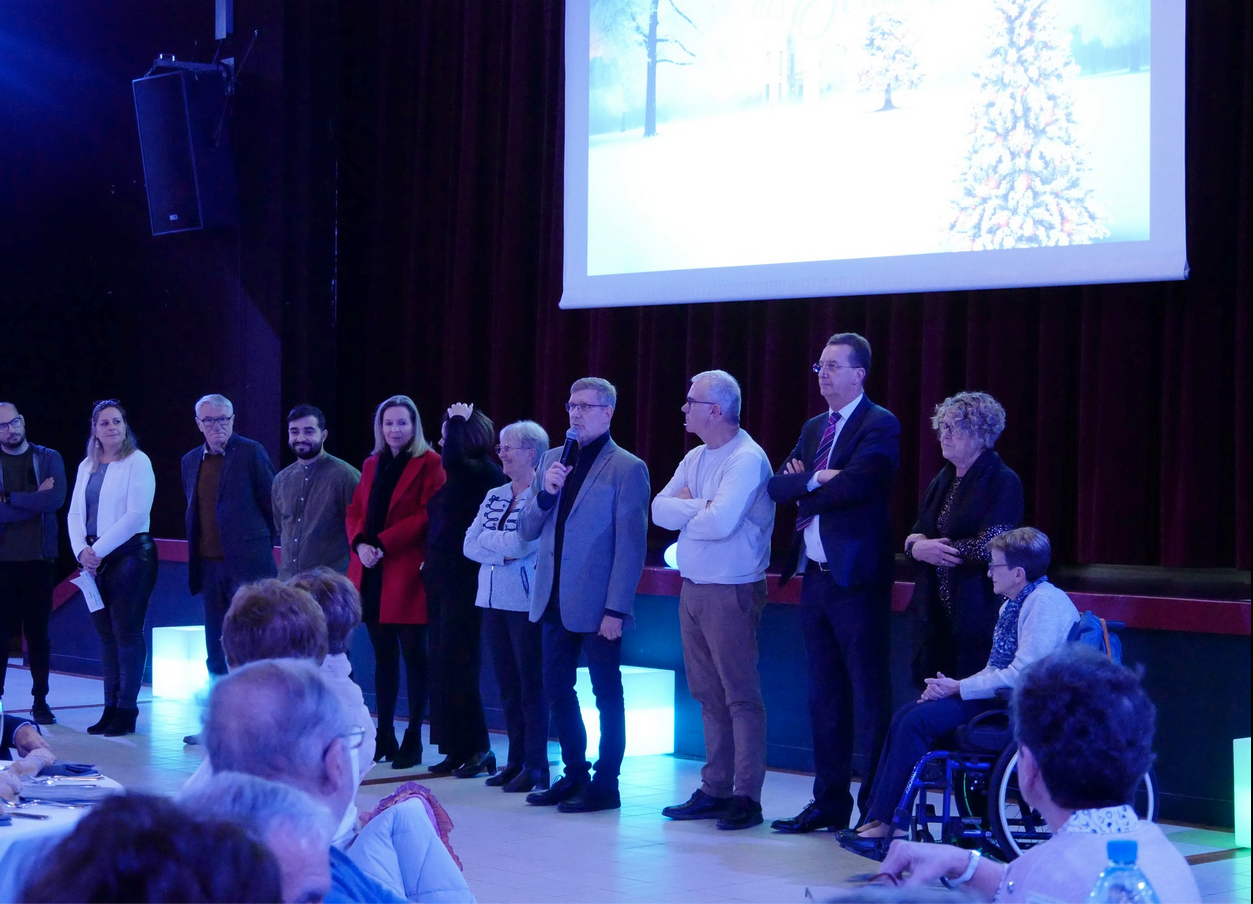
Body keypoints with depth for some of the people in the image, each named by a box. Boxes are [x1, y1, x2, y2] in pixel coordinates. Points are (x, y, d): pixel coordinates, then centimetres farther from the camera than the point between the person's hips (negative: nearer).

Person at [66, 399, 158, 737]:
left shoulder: (137, 462, -6)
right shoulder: (86, 466, 13)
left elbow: (137, 513, -14)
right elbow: (75, 513, 11)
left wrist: (99, 550, -14)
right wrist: (82, 550, -7)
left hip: (130, 554, -6)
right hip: (93, 559, 6)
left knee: (127, 633, -4)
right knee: (106, 634, 8)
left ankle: (126, 710, 1)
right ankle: (110, 708, 12)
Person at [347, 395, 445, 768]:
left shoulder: (428, 463, -2)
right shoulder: (372, 465, 17)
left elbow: (428, 515, -11)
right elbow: (355, 510, 15)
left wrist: (383, 543, -16)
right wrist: (359, 543, -6)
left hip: (406, 572, -6)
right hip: (371, 574, 6)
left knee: (414, 655, -2)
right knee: (383, 655, 10)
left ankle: (413, 739, 2)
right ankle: (383, 736, 16)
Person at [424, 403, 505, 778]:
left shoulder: (484, 472, -12)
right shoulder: (460, 476, 15)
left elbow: (453, 458, -31)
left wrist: (458, 419, -16)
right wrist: (431, 561, 10)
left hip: (463, 580, -9)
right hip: (441, 578, 9)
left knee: (457, 663, -7)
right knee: (441, 662, 9)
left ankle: (477, 747, 1)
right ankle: (457, 749, 14)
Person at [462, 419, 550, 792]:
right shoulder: (494, 496, 14)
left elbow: (523, 543, -18)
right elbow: (469, 544, 6)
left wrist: (487, 538, -5)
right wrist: (502, 553, -9)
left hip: (526, 603, -7)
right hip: (494, 600, 7)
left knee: (531, 685, -2)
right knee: (507, 685, 10)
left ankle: (535, 766, 3)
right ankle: (516, 761, 18)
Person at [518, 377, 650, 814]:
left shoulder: (627, 469, -7)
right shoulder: (553, 460, 11)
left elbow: (631, 545, -11)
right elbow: (526, 531, 11)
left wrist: (616, 609, -15)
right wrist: (545, 493, -8)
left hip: (597, 604, -6)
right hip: (555, 598, 6)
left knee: (606, 692, 2)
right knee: (557, 688, 12)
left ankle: (606, 785, 9)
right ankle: (575, 775, 24)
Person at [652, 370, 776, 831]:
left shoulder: (747, 459, -14)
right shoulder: (695, 459, 14)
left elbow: (720, 522, -24)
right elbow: (660, 509, 5)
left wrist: (684, 511, -5)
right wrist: (700, 507, -12)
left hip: (731, 593, -9)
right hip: (693, 589, 9)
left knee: (741, 697, -5)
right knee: (709, 696, 12)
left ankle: (746, 797, -2)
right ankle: (715, 790, 19)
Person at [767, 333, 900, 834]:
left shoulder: (879, 426, -8)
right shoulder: (813, 429, 17)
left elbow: (854, 484, -22)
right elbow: (778, 483, 7)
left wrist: (805, 486, -6)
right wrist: (813, 479, -12)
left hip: (856, 579, -8)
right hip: (815, 577, 8)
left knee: (869, 698, -3)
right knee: (824, 698, 13)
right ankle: (830, 801, 21)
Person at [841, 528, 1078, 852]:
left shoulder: (1045, 602, -17)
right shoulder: (1014, 603, 15)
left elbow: (1022, 675, -23)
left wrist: (959, 688, -16)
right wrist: (953, 685, 0)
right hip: (1001, 695, 10)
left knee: (920, 720, -20)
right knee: (908, 714, -1)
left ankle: (884, 825, -15)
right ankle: (875, 818, -5)